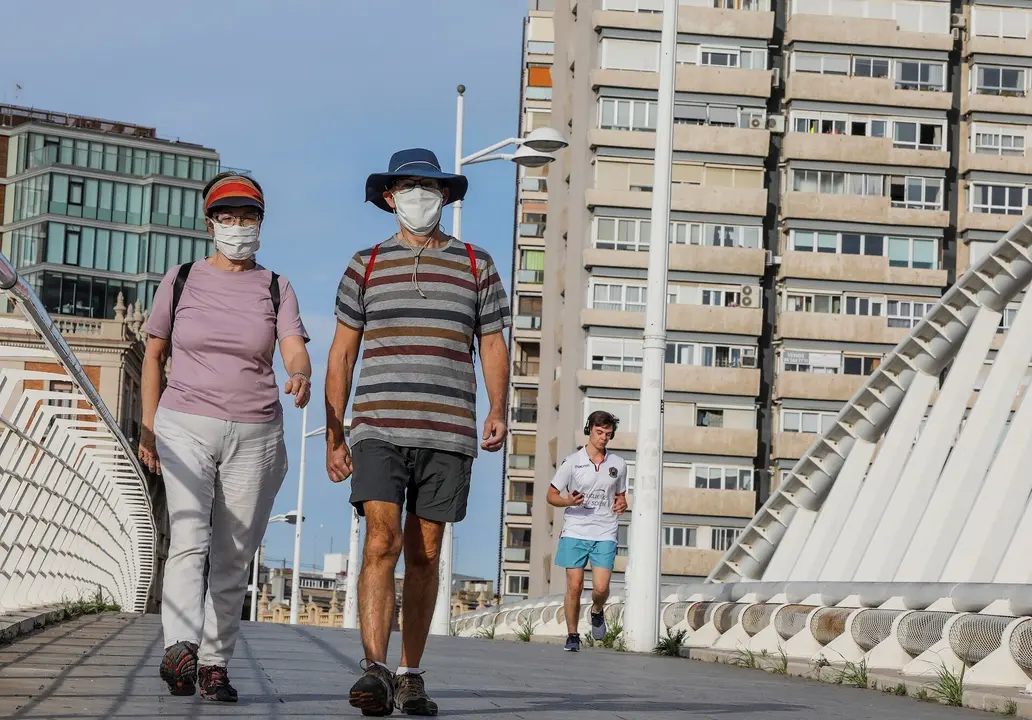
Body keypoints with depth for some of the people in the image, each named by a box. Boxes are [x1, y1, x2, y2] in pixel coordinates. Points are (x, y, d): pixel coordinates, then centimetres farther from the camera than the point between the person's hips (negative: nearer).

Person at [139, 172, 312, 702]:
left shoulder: (276, 289, 8)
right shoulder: (180, 281, 7)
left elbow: (295, 353, -7)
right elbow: (153, 356, 13)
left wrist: (300, 377, -30)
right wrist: (148, 429, 9)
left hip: (254, 434, 2)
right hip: (185, 427, -1)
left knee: (234, 558, 2)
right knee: (189, 538, -20)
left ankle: (215, 664, 10)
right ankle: (180, 649, -35)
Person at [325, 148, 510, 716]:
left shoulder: (476, 266, 11)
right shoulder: (366, 266, 10)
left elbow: (493, 346, 11)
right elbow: (341, 355, 10)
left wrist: (497, 412, -6)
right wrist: (333, 437, 4)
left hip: (448, 434, 1)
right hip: (379, 429, -1)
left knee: (424, 555, 5)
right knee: (382, 543, -15)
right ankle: (375, 672, -22)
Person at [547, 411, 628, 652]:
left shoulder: (618, 464, 10)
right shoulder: (572, 462, 1)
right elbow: (551, 495, 5)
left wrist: (622, 505, -2)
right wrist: (569, 501, -16)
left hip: (605, 534, 1)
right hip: (575, 532, -1)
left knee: (601, 587, -10)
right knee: (574, 586, -3)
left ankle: (597, 611, 24)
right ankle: (572, 635, 11)